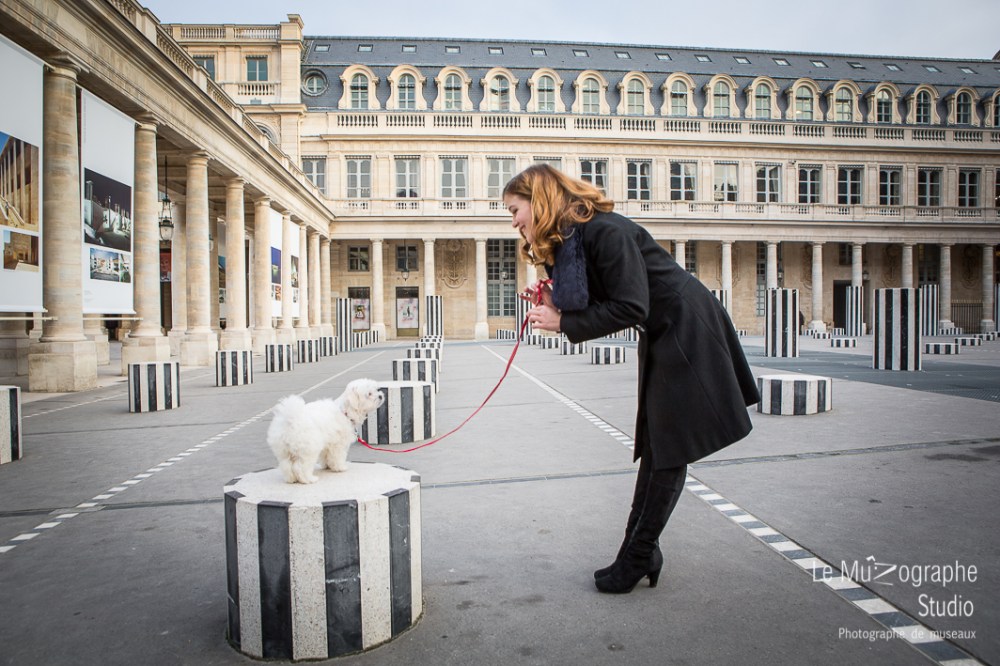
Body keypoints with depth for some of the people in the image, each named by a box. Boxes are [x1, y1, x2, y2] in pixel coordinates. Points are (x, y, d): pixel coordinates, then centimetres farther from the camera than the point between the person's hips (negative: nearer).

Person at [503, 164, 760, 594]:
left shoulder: (605, 231, -22)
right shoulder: (568, 243, 6)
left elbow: (630, 308, -27)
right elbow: (600, 309, 6)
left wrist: (564, 324, -21)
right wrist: (555, 309, -10)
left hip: (688, 332, -9)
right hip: (661, 339, 9)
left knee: (670, 449, -2)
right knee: (655, 446, 10)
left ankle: (637, 558, 5)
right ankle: (641, 553, 17)